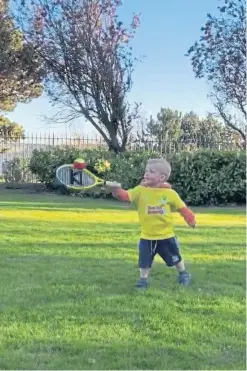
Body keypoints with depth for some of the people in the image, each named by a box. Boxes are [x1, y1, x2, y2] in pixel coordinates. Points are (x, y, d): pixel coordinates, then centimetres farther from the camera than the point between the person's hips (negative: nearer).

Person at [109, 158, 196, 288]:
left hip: (166, 235, 0)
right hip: (147, 236, 1)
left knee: (175, 258, 16)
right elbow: (125, 196, -21)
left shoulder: (170, 193, -10)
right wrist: (116, 190, -39)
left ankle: (184, 274, 40)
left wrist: (191, 220, -5)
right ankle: (143, 280, 25)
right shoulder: (140, 190, -9)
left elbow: (182, 208, -1)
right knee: (144, 261, 5)